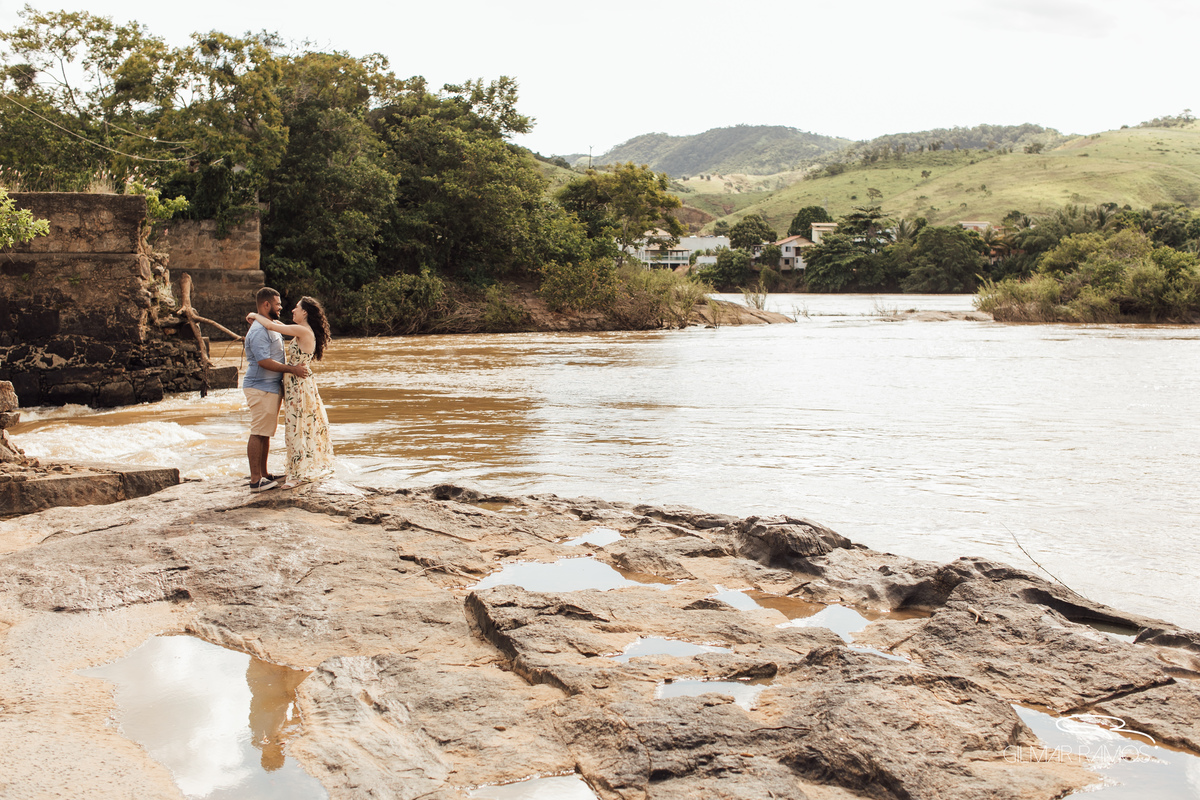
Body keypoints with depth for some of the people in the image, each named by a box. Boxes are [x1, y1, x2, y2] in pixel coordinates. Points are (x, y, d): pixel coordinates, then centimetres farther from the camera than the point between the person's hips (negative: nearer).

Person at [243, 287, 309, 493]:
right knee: (258, 434, -8)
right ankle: (255, 480, -7)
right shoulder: (258, 331, -17)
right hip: (260, 389, -11)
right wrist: (292, 369, -21)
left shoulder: (271, 327, 18)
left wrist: (295, 367, 21)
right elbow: (264, 361, -24)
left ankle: (264, 475, 21)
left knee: (266, 433, 14)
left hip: (272, 387, 11)